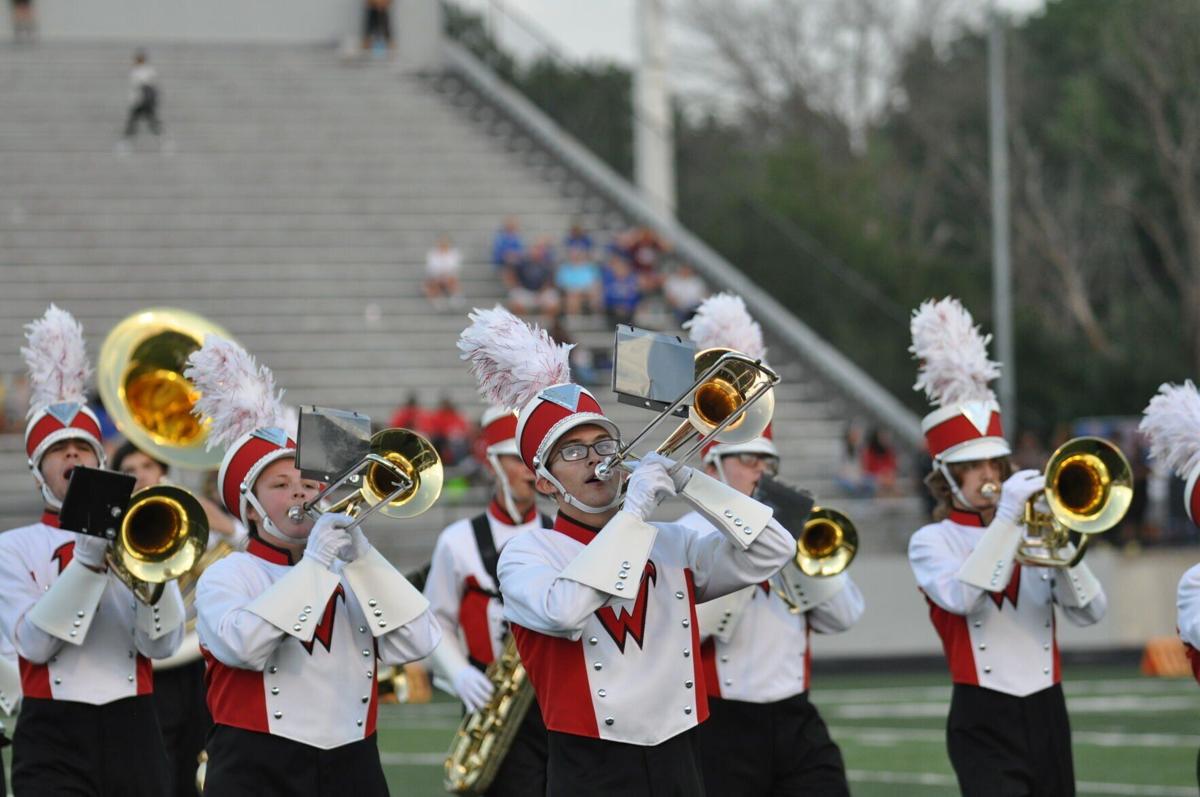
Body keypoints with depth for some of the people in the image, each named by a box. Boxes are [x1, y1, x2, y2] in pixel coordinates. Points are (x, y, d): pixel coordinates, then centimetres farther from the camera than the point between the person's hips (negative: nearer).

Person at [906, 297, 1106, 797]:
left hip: (1046, 715, 5)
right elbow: (963, 599, -21)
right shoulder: (931, 541, 0)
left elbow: (1091, 612, 1)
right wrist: (1004, 518, -22)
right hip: (985, 723, -5)